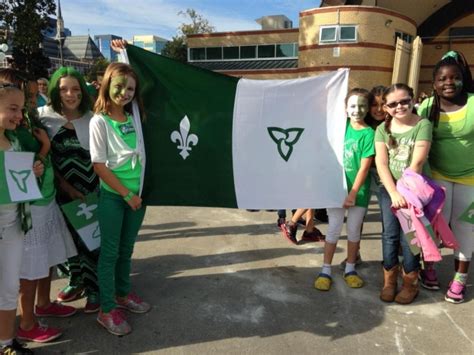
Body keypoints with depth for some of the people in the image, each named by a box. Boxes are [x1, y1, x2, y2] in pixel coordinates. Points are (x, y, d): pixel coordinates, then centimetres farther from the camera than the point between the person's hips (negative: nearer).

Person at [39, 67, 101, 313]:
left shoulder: (92, 118, -6)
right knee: (70, 237, 16)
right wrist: (64, 186, -9)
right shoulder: (45, 116, -3)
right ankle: (76, 280, 37)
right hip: (63, 190, 2)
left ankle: (94, 287, 21)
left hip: (93, 190, -2)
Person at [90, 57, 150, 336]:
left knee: (126, 249, 18)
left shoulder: (135, 117, 3)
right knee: (110, 251, 5)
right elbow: (99, 165, -14)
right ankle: (107, 310, 18)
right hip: (112, 195, -5)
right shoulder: (99, 121, -12)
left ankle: (123, 294, 37)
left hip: (138, 192, 5)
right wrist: (126, 194, -13)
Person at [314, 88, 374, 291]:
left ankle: (350, 268, 28)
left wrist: (353, 193, -16)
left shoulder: (369, 133, -9)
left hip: (358, 190, -2)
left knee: (354, 230, 11)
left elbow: (364, 167, -13)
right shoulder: (342, 126, 2)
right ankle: (326, 270, 14)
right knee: (334, 229, 6)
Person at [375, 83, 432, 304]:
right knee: (390, 235, 4)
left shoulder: (423, 125, -6)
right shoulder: (382, 129, 2)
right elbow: (381, 163, -6)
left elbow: (417, 163, -13)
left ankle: (411, 284, 18)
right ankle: (389, 281, 19)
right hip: (389, 189, 3)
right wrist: (394, 192, -16)